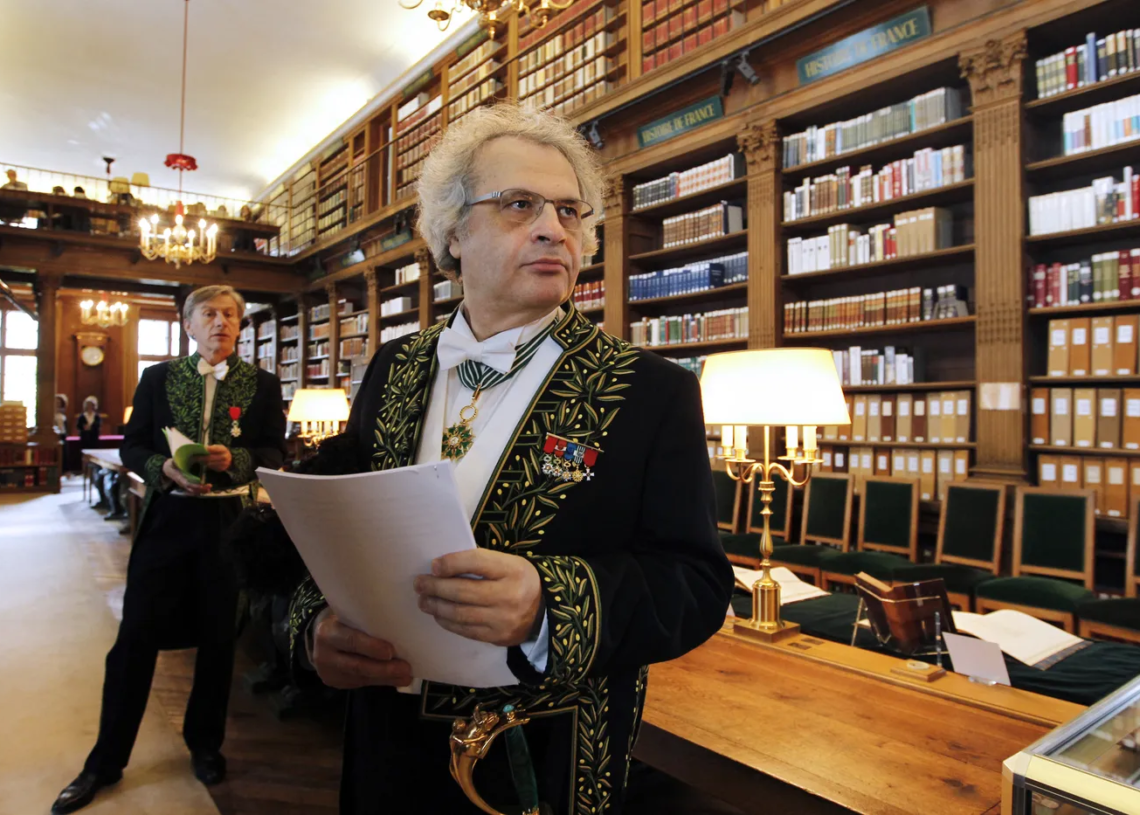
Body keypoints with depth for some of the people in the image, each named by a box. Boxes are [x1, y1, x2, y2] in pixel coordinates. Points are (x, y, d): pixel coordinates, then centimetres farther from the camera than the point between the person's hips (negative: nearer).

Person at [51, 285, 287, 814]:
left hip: (229, 520, 0)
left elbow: (275, 453, -1)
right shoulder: (159, 377, 7)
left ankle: (205, 744, 31)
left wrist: (234, 458, -19)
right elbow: (132, 446, 5)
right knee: (135, 636, 4)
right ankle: (106, 761, 22)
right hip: (167, 517, 1)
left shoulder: (261, 384, 2)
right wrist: (165, 467, -14)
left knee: (218, 638, 10)